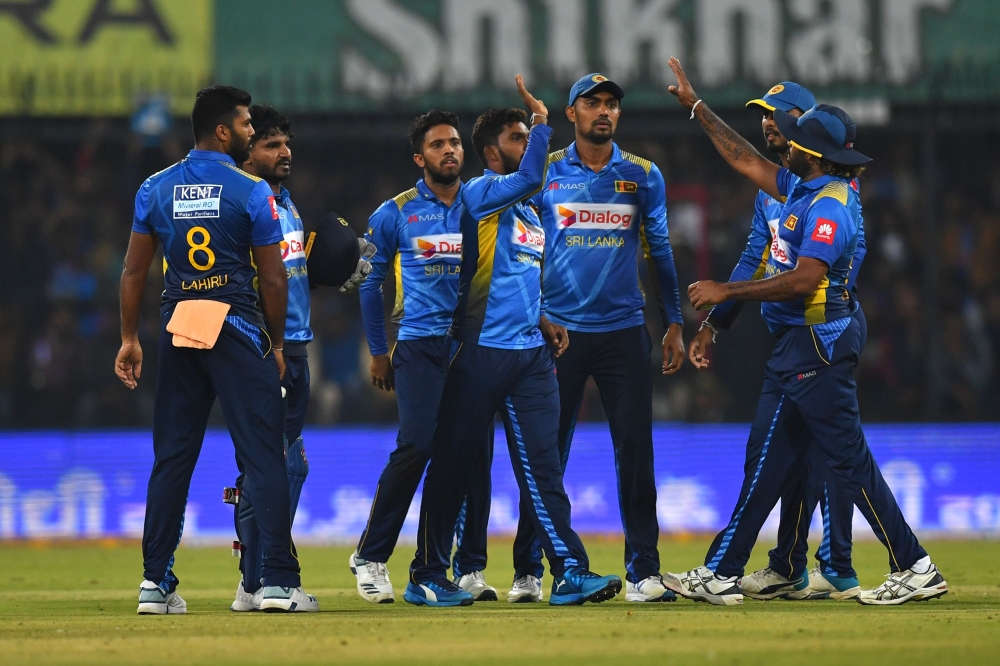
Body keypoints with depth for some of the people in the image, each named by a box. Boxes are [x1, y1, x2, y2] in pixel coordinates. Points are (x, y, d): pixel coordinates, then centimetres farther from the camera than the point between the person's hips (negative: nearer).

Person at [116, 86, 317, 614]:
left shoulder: (156, 189, 6)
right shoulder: (250, 192, -6)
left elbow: (134, 270, 7)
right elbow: (273, 279, -5)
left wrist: (129, 338, 14)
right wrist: (276, 345, 6)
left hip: (178, 332, 4)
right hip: (239, 332, -4)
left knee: (171, 459, 9)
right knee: (263, 456, -3)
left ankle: (156, 583, 8)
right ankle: (278, 581, -8)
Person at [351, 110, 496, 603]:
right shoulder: (395, 214, 5)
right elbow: (370, 281, 13)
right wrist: (378, 351, 13)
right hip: (420, 345, -3)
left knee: (477, 452, -1)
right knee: (416, 445, -15)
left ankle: (470, 570, 7)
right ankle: (371, 557, -4)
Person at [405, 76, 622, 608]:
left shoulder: (529, 214, 21)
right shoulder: (480, 193, -4)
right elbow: (529, 178, -23)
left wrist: (547, 322, 12)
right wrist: (542, 122, -12)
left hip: (531, 353, 7)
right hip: (481, 351, -7)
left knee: (541, 463, 0)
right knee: (453, 463, 0)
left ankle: (569, 572, -7)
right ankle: (427, 577, 7)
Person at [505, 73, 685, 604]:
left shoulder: (643, 176, 8)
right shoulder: (545, 173, 4)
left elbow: (659, 253, 12)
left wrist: (674, 325, 6)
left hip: (624, 332, 1)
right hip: (558, 330, -1)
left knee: (635, 453, -2)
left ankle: (643, 573, 2)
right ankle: (527, 573, 6)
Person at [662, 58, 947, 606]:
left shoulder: (829, 207, -18)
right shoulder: (803, 191, 12)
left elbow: (803, 280, -27)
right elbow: (745, 160, 24)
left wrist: (727, 292, -23)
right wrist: (695, 106, 28)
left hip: (817, 345, -10)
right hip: (795, 349, 10)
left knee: (849, 459, -10)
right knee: (766, 460, 10)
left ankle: (915, 569, -7)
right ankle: (721, 575, 13)